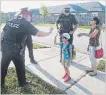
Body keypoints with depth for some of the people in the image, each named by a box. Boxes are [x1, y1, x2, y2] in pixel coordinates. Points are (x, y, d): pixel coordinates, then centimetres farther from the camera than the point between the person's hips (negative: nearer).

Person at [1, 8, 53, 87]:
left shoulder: (10, 21, 7)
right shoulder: (26, 24, -11)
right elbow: (39, 34, -14)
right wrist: (49, 33, 1)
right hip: (16, 50, -5)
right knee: (20, 67, 17)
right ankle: (22, 83, 33)